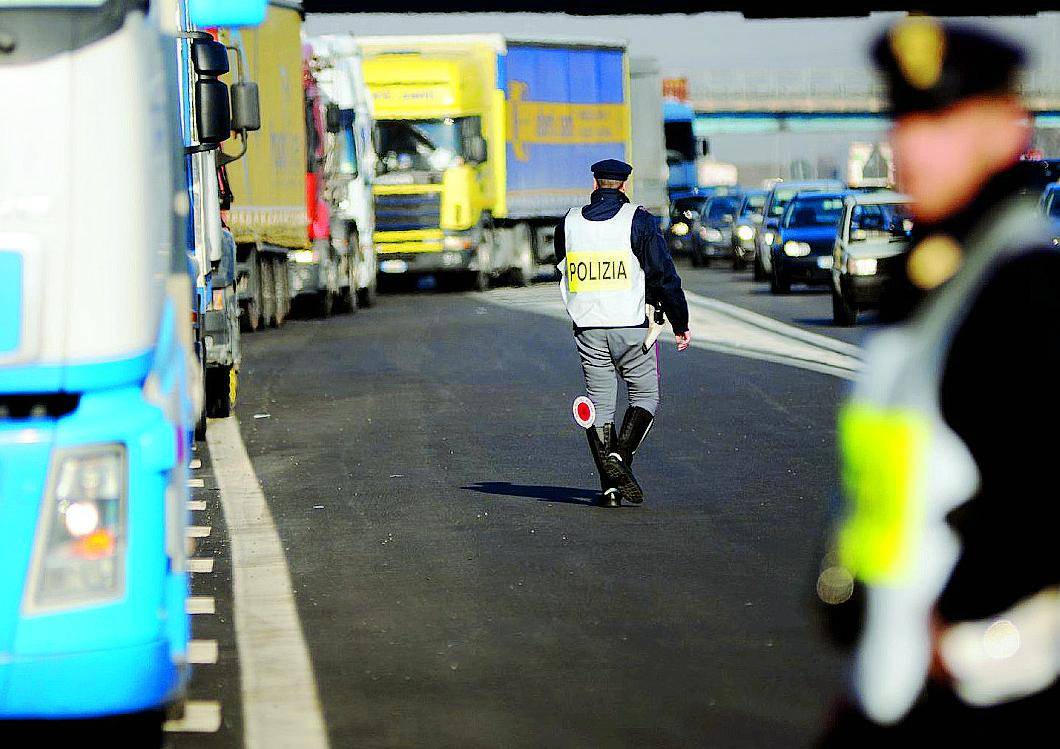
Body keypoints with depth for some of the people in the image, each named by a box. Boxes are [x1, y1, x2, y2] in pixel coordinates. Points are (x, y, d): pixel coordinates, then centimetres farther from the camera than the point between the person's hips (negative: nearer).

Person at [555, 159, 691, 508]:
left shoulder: (569, 223, 6)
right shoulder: (638, 220, -4)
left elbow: (564, 273, 19)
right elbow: (664, 276, -5)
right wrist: (680, 324, 3)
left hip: (587, 330, 3)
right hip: (630, 326, -3)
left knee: (599, 403, 8)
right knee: (645, 395, 12)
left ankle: (611, 481, 0)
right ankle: (620, 456, -10)